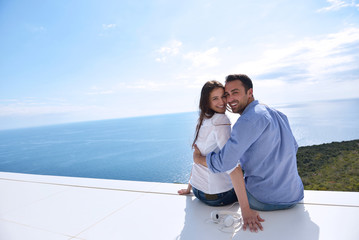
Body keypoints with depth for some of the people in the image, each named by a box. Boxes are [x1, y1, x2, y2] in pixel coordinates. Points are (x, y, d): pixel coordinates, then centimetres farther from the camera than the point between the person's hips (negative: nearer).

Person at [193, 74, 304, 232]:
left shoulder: (250, 119, -22)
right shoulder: (278, 114, 5)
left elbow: (224, 163, -25)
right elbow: (293, 148, 16)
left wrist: (197, 158, -7)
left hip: (264, 200, -7)